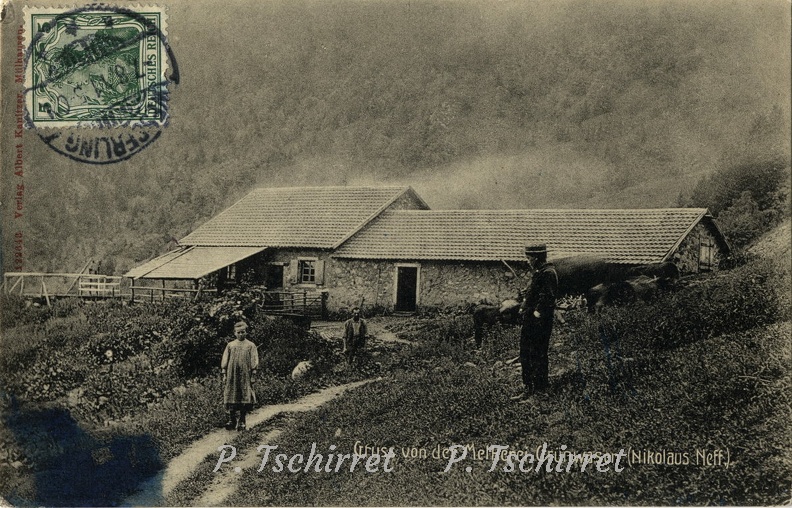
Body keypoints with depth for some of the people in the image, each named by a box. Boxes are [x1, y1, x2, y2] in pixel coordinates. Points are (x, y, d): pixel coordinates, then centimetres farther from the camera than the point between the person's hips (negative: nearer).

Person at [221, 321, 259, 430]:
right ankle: (232, 420, 5)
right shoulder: (230, 345, 9)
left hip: (245, 376, -1)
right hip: (232, 376, 2)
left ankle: (242, 421, 5)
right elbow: (225, 361, 11)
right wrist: (224, 374, 5)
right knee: (232, 397, -1)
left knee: (245, 398, -2)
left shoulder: (250, 346, 4)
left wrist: (253, 375, -3)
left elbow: (254, 362, 3)